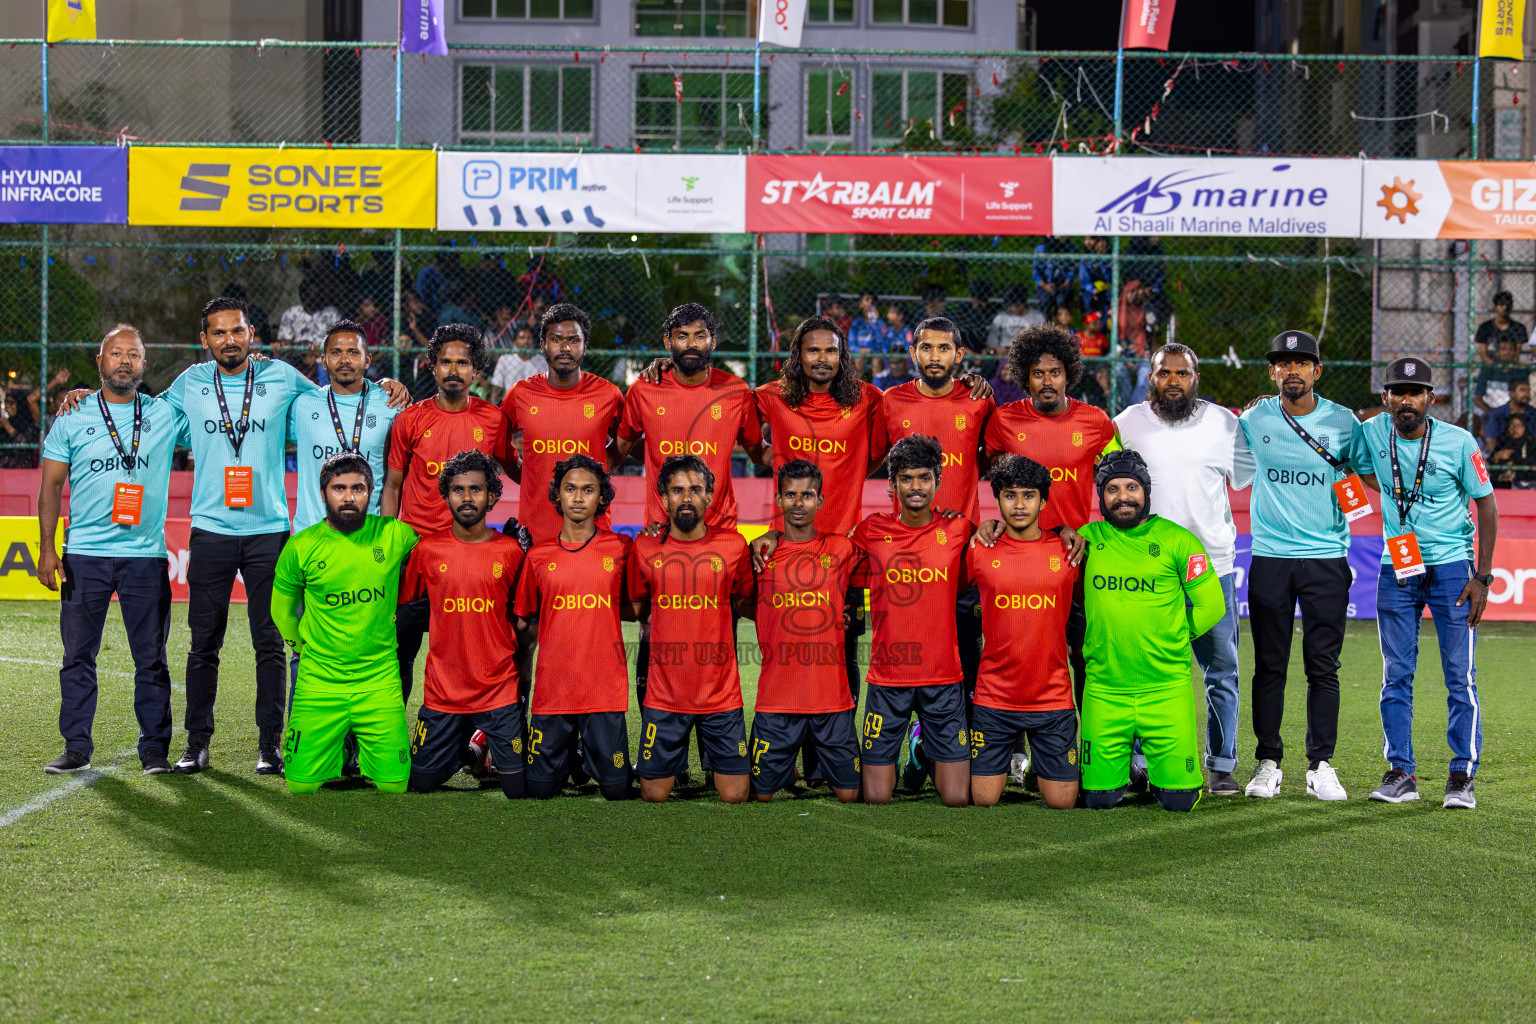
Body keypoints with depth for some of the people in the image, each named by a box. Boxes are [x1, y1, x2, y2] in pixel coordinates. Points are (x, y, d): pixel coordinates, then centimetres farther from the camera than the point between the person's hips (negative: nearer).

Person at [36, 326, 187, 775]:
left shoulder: (167, 415, 5)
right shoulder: (73, 418, 5)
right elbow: (51, 486, 6)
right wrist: (47, 548, -1)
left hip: (146, 556, 0)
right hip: (83, 554, 0)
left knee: (151, 658, 2)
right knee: (78, 654, 3)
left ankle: (154, 748, 10)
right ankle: (76, 747, 11)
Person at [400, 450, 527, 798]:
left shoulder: (510, 551, 0)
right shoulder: (427, 550, 1)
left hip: (499, 690, -1)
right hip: (443, 690, 1)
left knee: (519, 788, -6)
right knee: (420, 782, 3)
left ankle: (489, 748, 27)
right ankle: (463, 750, 32)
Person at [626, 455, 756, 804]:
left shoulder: (733, 545, 0)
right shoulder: (645, 547, 0)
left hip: (721, 693, 0)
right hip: (664, 694, 0)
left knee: (735, 795, 1)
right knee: (654, 795, 5)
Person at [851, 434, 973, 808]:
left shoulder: (958, 532, 2)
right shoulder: (871, 531, 2)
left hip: (943, 678, 0)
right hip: (887, 677, 0)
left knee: (957, 799, 0)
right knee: (876, 798, -1)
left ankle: (926, 742, 31)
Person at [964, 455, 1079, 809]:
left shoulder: (1067, 551, 0)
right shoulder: (980, 552, -2)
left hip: (1053, 697, 0)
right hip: (994, 698, 0)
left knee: (1061, 801, 2)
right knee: (983, 800, 2)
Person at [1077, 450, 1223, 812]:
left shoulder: (1178, 541, 0)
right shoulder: (1087, 539, 3)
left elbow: (1211, 605, 3)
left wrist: (1169, 641, 2)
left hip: (1166, 687, -1)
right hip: (1104, 689, 1)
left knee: (1178, 798, -4)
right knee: (1100, 797, 0)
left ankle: (1156, 762, 29)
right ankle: (1123, 758, 31)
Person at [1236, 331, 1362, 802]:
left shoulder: (1344, 422, 3)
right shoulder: (1253, 420, 3)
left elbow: (1364, 472, 14)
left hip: (1328, 558, 0)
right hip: (1270, 558, 0)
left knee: (1323, 667, 1)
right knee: (1269, 665, 3)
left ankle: (1321, 765, 8)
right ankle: (1268, 763, 11)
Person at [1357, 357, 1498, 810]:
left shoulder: (1458, 443, -11)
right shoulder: (1372, 433, -3)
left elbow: (1486, 504, -5)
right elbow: (1365, 473, 19)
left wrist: (1482, 576, -8)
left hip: (1452, 567, -3)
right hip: (1396, 567, 3)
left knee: (1460, 677, -3)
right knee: (1396, 676, 4)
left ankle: (1463, 776, 4)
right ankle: (1401, 773, 11)